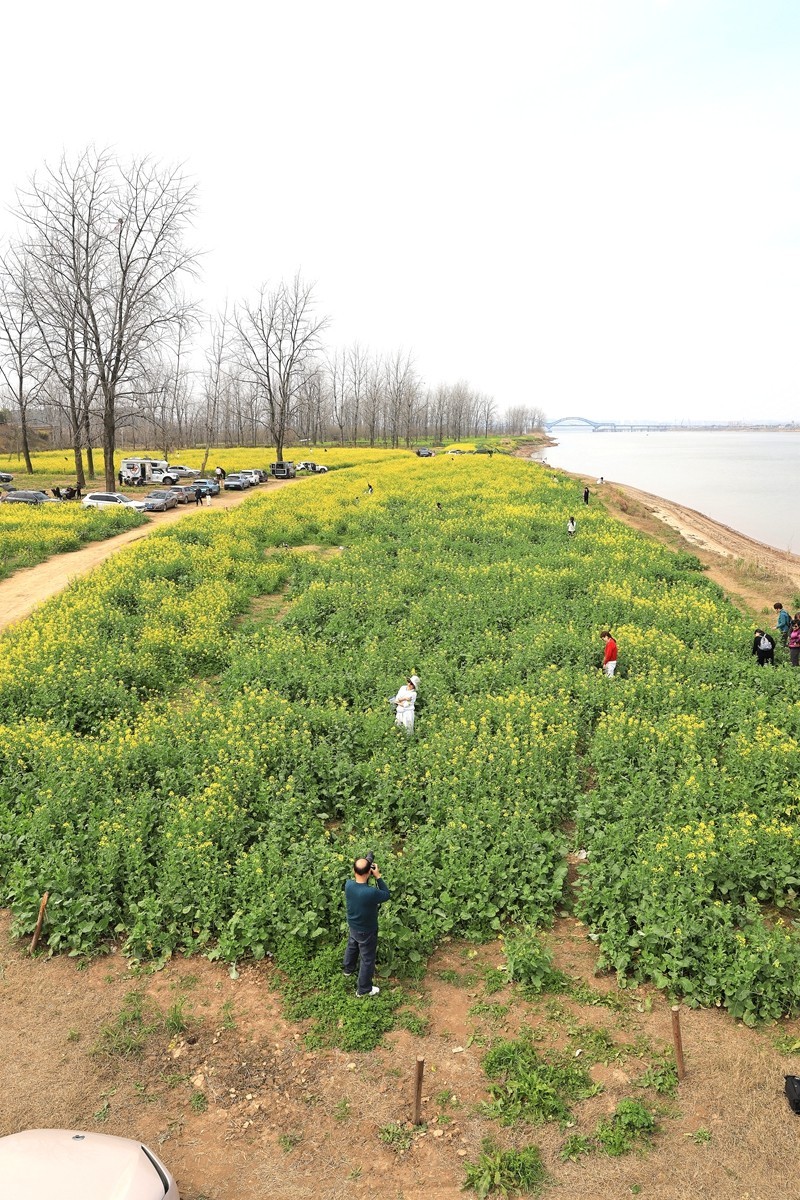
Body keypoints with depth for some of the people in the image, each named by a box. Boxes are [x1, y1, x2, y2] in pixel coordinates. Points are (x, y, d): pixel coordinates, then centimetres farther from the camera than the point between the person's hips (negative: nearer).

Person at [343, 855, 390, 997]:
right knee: (367, 959, 18)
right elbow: (387, 895, -19)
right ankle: (363, 989, 35)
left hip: (352, 926, 6)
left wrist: (360, 870, -13)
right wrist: (378, 876, -21)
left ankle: (348, 970, 61)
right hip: (366, 931, -6)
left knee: (352, 947, 34)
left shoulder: (348, 884, -24)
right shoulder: (371, 892, -41)